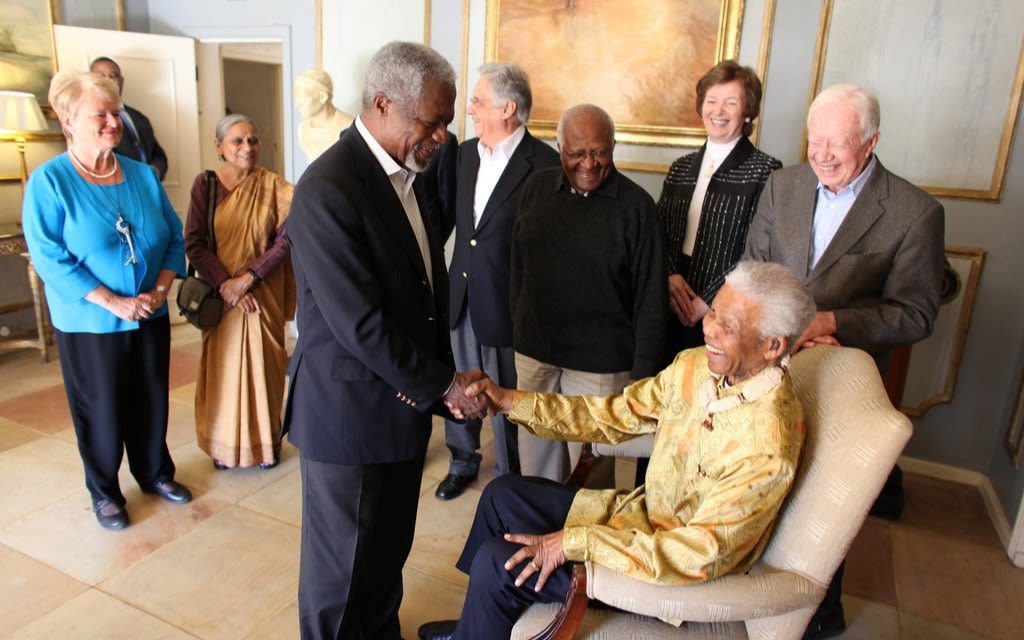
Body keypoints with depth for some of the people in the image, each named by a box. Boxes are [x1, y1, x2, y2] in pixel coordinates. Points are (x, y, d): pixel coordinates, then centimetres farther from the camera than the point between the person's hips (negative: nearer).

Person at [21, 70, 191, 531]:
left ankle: (156, 472, 36)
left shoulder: (142, 175, 3)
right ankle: (104, 491, 30)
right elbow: (49, 257, -16)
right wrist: (114, 302, -21)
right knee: (101, 409, 10)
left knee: (152, 401, 15)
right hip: (88, 324, -4)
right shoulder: (48, 181, -10)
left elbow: (174, 237, 3)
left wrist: (159, 290, -11)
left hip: (151, 318, 4)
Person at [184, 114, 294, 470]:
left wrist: (247, 279, -15)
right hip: (220, 294, 1)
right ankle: (224, 444, 24)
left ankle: (265, 441, 24)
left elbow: (285, 239, -8)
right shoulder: (205, 184, -2)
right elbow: (194, 244, -5)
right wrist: (225, 284, -16)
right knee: (223, 365, 8)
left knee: (263, 364, 7)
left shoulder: (274, 187, -4)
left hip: (263, 294, 0)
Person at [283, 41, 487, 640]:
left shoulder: (403, 172, 5)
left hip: (402, 401, 8)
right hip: (352, 411, -8)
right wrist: (442, 385, -16)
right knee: (344, 566, 14)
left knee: (389, 550, 24)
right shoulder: (328, 189, -22)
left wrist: (442, 374, -4)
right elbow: (359, 324, -25)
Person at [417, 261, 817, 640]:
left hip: (677, 572, -7)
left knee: (497, 562, -10)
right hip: (642, 512, 8)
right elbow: (615, 415, -3)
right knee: (501, 495, 12)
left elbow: (700, 554, -31)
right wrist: (511, 401, -10)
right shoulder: (696, 365, -10)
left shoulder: (767, 448, -31)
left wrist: (576, 541, -28)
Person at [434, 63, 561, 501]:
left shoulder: (544, 165, -15)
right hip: (461, 295, 6)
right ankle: (463, 460, 42)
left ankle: (511, 478, 32)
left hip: (507, 304, -6)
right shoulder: (465, 154, 6)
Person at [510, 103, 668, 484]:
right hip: (533, 352, 4)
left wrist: (644, 375, -9)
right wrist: (518, 328, 10)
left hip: (599, 363, -3)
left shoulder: (634, 205, -11)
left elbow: (651, 299, -9)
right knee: (535, 458, 19)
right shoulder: (536, 187, 1)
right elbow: (518, 265, 9)